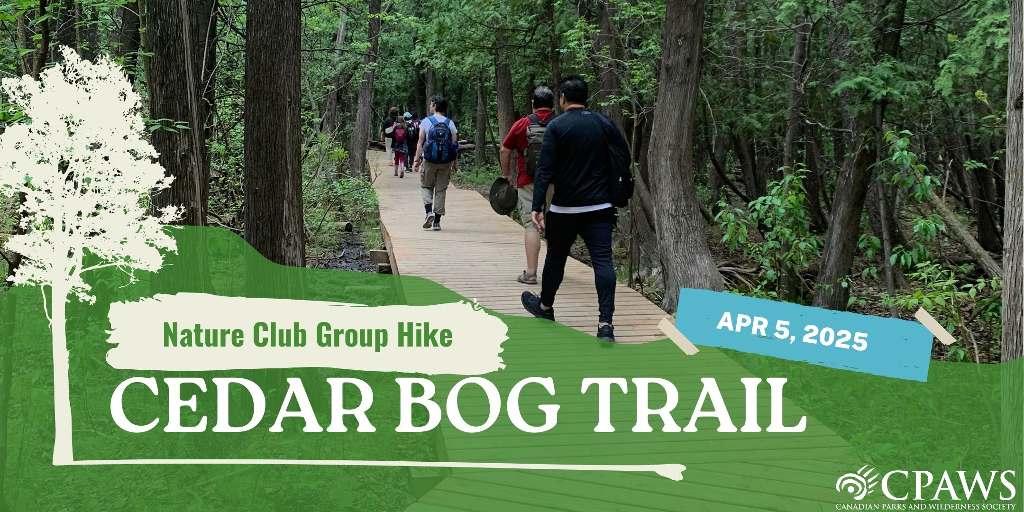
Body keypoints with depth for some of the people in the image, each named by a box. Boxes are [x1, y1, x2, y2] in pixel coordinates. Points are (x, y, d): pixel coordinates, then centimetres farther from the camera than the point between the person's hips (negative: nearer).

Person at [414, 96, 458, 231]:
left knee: (426, 186, 13)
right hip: (446, 162, 2)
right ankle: (437, 221, 7)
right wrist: (455, 163, 8)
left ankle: (429, 211, -10)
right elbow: (454, 144, 1)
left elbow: (420, 143, -4)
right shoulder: (450, 123, 3)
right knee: (441, 190, 8)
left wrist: (417, 160, 1)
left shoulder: (426, 122, -3)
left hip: (429, 160, -2)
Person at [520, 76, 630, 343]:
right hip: (600, 207, 2)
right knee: (602, 260, -5)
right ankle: (605, 322, -16)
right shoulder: (604, 123, 4)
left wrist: (537, 207, -15)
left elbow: (545, 169, -13)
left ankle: (545, 306, 37)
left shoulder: (556, 126, -7)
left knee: (555, 256, 17)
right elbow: (625, 157, 7)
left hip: (565, 208, -2)